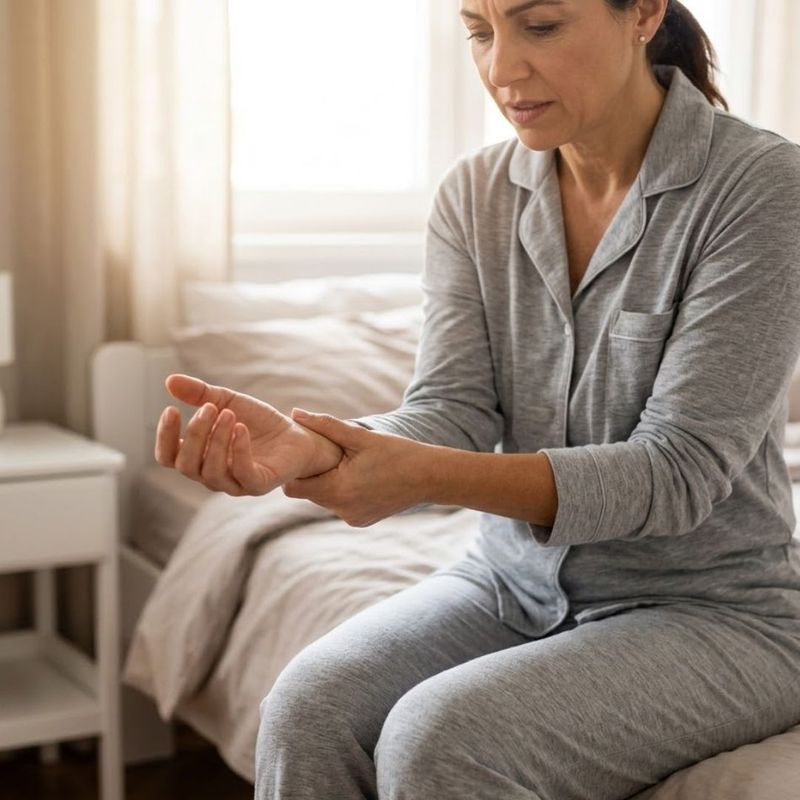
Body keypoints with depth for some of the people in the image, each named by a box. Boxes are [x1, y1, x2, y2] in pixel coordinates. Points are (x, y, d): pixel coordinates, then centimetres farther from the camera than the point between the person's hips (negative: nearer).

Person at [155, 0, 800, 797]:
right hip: (512, 579, 4)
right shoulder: (474, 193, 0)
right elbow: (453, 410, -9)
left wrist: (426, 477, -33)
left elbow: (681, 470, -21)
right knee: (307, 708, -21)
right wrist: (302, 445, -32)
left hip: (707, 611, -4)